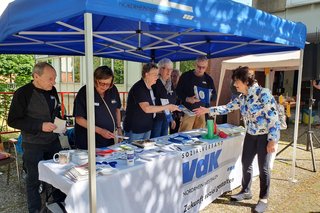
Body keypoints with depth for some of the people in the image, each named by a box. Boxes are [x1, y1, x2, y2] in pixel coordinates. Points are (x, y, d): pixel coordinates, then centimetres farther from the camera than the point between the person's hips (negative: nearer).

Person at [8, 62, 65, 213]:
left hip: (53, 141, 6)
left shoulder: (52, 90, 2)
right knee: (34, 179, 8)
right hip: (33, 145, -5)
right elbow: (13, 121, -13)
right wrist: (40, 126, -21)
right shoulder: (23, 93, -16)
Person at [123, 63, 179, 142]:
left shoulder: (149, 88, 8)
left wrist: (164, 110, 4)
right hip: (134, 129, -8)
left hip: (147, 128, 8)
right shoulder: (138, 88, -19)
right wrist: (167, 107, -23)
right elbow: (146, 108, -27)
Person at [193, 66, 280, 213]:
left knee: (263, 168, 2)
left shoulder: (263, 93, -21)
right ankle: (245, 191, 32)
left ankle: (263, 199, 21)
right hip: (251, 135, 7)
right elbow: (227, 108, 11)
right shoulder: (241, 98, 2)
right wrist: (207, 110, 5)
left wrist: (272, 140, -23)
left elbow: (273, 117, -22)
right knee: (245, 163, 12)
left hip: (265, 136, -7)